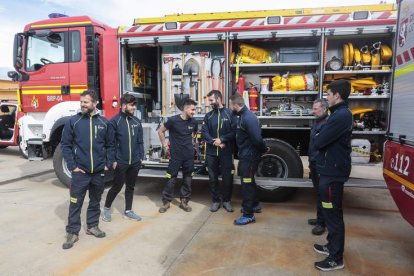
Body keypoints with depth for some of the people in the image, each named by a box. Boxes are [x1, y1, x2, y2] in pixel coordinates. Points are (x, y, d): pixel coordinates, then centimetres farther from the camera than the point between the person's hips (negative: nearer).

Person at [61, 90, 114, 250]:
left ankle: (92, 226, 32)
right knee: (75, 203, 3)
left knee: (95, 201, 16)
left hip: (99, 171, 2)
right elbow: (65, 145, -1)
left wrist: (108, 164, 1)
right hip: (80, 171, -2)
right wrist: (72, 166, -8)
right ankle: (72, 232, 16)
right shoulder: (73, 121, -2)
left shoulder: (104, 122, 3)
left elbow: (109, 145, 9)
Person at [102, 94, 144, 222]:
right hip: (120, 162, -5)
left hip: (135, 162, 5)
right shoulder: (114, 121, -9)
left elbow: (140, 141, 9)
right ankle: (106, 208, 27)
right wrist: (113, 160, -12)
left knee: (130, 187, 14)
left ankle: (128, 211, 28)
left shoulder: (137, 121, 6)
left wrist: (141, 157, 7)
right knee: (117, 187, 6)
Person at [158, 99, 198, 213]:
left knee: (188, 179, 10)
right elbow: (161, 131, 0)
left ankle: (184, 201, 24)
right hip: (175, 155, -4)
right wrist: (164, 145, -1)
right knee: (171, 179, 4)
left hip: (189, 156, 4)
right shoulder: (173, 120, -12)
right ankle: (166, 202, 20)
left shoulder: (194, 122, 1)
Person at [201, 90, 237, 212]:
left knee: (227, 177, 4)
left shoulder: (230, 114, -1)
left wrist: (221, 139, -16)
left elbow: (234, 131, -8)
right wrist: (214, 142, -13)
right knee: (213, 178, 9)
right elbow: (203, 132, 2)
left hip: (226, 152, -3)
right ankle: (216, 201, 23)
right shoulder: (208, 116, 8)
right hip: (211, 152, 3)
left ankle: (227, 200, 22)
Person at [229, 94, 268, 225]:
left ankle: (248, 215, 9)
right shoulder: (243, 115, 8)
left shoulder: (248, 117, -23)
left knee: (247, 184, -2)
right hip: (245, 155, 10)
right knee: (248, 182, 22)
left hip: (249, 157, -10)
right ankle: (254, 204, 40)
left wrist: (264, 149, -12)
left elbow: (257, 138, -25)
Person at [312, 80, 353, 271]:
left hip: (332, 173, -10)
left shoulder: (341, 116, -21)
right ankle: (332, 246, 35)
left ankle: (336, 258, 12)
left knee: (333, 214, -1)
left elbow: (317, 143, -22)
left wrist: (317, 139, -2)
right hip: (331, 170, 11)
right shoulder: (341, 114, 14)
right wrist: (320, 139, -5)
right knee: (330, 212, 20)